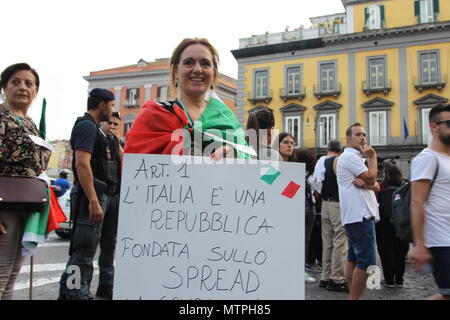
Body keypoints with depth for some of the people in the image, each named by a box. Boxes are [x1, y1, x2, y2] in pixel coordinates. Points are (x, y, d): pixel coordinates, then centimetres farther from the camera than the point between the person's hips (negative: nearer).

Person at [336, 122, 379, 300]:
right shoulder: (350, 156, -8)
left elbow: (376, 186, 13)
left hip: (356, 216, 11)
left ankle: (352, 296, 17)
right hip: (360, 215, -11)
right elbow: (371, 178, -14)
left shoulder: (355, 157, 23)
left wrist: (364, 183, -10)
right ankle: (354, 298, -8)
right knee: (367, 261, -12)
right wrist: (373, 157, 0)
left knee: (353, 258, 12)